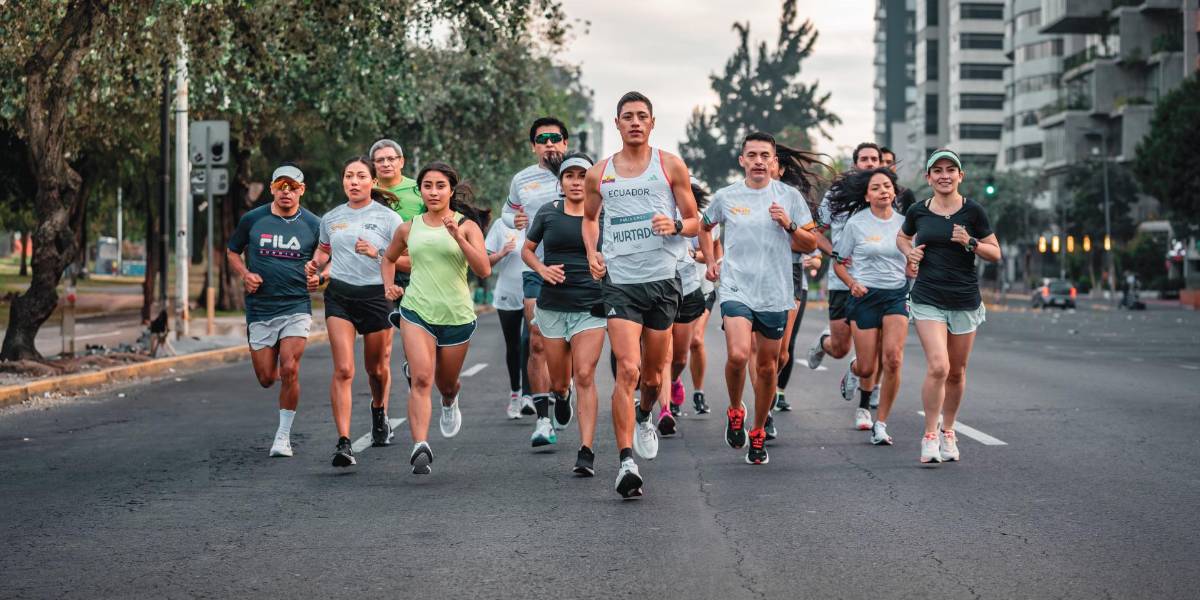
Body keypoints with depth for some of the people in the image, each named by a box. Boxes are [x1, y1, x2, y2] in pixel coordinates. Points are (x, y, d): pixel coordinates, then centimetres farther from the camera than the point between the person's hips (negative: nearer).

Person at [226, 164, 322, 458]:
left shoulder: (313, 224, 2)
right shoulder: (252, 219, 2)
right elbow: (232, 251, 16)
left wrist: (321, 277, -5)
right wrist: (245, 274, -3)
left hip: (296, 307, -1)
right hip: (259, 309, 2)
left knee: (289, 371, -15)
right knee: (266, 378, 3)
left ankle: (283, 435, 1)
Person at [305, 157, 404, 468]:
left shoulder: (388, 218, -2)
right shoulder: (330, 218, 9)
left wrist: (378, 254, -19)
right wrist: (315, 264, 4)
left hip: (376, 295, -1)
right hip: (339, 294, 1)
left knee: (377, 368, 14)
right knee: (343, 369, -13)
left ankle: (379, 410, 49)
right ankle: (344, 442, -17)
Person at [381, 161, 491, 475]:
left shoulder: (467, 226, -1)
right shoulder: (408, 228, 7)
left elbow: (484, 269, -13)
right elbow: (389, 259, 26)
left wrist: (458, 236, -22)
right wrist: (389, 285, 9)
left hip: (457, 316, 0)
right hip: (416, 311, 0)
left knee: (446, 383, 16)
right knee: (421, 378, -20)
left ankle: (450, 402, 54)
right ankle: (420, 447, -26)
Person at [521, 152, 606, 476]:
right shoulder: (548, 213, 5)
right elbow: (527, 249, 16)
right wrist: (542, 269, -3)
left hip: (591, 307, -2)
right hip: (553, 306, 2)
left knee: (584, 376, -16)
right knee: (560, 383, 7)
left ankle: (586, 452, -15)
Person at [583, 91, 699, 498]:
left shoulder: (671, 166, 4)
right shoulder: (599, 174, 7)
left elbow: (694, 222, 9)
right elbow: (589, 217, 24)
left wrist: (676, 225, -14)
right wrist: (592, 253, 6)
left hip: (662, 280, 1)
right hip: (619, 281, -1)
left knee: (653, 372, 12)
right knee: (627, 370, -15)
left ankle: (644, 417, 46)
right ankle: (626, 461, -16)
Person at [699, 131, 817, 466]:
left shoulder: (790, 197, 3)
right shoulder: (726, 197, 4)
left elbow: (811, 245, 7)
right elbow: (704, 227, 24)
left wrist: (789, 225, -10)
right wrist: (710, 261, 13)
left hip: (775, 294, 1)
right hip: (735, 290, -1)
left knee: (767, 367, 8)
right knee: (738, 355, -23)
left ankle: (758, 433, 26)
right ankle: (734, 412, 5)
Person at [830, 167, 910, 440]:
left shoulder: (904, 223, 7)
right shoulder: (856, 224, -1)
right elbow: (839, 263, 5)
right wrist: (852, 284, -12)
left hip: (897, 295, 2)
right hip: (866, 295, -1)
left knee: (893, 359, -17)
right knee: (867, 368, -2)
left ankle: (881, 424, -5)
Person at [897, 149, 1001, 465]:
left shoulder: (973, 211, -2)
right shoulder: (918, 211, 3)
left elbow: (995, 253, 3)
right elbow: (902, 237, 23)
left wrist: (970, 243, -15)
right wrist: (910, 252, 2)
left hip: (965, 301, 1)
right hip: (928, 300, -1)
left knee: (956, 373, 10)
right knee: (937, 367, -16)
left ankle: (948, 434, 29)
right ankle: (930, 436, -4)